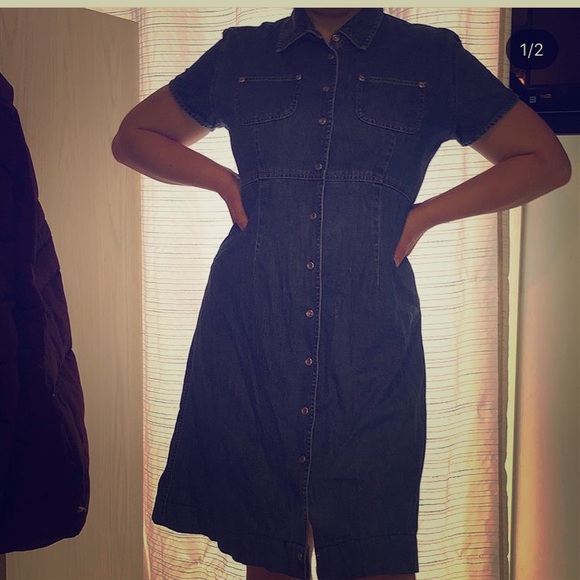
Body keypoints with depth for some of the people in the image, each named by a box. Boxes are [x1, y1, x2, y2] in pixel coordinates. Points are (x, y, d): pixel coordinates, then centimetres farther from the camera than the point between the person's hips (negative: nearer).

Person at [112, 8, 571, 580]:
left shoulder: (431, 57, 9)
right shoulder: (240, 54, 12)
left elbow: (546, 160, 12)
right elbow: (132, 137, 22)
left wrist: (424, 213, 3)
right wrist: (223, 180, 5)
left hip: (371, 337, -1)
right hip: (250, 330, 2)